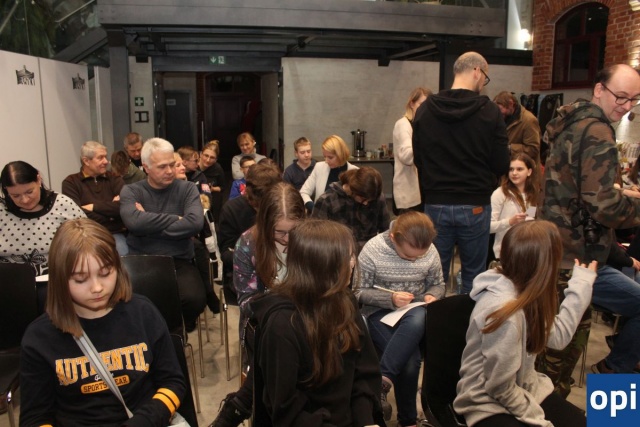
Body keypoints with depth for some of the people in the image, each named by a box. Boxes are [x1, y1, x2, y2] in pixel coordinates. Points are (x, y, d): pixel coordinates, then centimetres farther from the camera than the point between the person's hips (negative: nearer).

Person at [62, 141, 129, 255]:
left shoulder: (114, 178, 13)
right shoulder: (71, 182, 6)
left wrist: (94, 207, -7)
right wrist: (111, 208, -5)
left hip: (115, 234, 1)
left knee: (122, 257, -28)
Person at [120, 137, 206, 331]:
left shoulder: (187, 189, 5)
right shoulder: (131, 192, 5)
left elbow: (195, 223, -14)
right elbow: (134, 222, -17)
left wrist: (150, 225, -10)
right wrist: (176, 219, -10)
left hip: (179, 262, 0)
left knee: (195, 299, -27)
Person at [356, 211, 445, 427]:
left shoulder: (431, 252, -4)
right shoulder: (372, 250, -14)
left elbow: (438, 285, 12)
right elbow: (359, 292, -7)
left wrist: (432, 296, -12)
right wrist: (390, 299, -22)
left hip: (416, 311, 3)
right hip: (380, 312, -2)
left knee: (417, 319, -37)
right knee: (409, 360, -27)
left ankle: (383, 379, -29)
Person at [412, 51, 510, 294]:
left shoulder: (424, 110, -1)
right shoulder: (489, 112, -9)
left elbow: (417, 159, 6)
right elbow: (501, 165, -7)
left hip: (435, 205, 2)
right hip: (475, 207, -2)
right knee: (473, 277, 12)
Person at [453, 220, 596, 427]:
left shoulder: (521, 292, -3)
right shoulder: (504, 312, -30)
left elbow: (557, 336, 7)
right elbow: (500, 387, -22)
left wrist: (581, 284, 11)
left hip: (526, 389, 8)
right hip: (489, 404, -8)